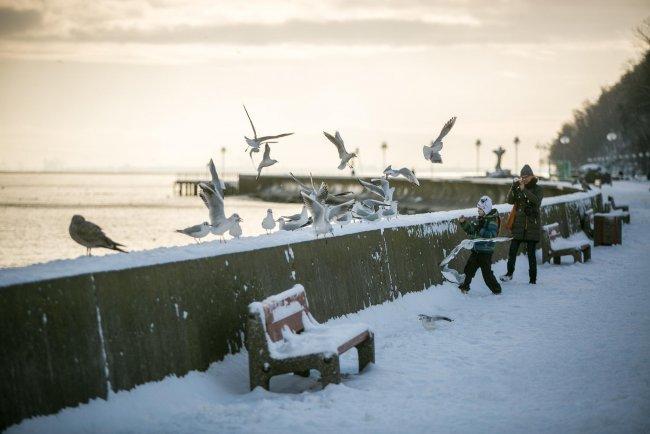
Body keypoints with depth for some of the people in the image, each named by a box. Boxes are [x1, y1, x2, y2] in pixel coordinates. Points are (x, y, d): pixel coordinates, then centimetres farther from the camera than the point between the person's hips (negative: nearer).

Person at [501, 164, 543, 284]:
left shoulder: (538, 189, 2)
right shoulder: (517, 188, 9)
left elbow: (536, 200, -18)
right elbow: (510, 200, -4)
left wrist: (524, 190, -23)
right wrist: (513, 187, -16)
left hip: (532, 225, -2)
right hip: (519, 224, 3)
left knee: (531, 252, -2)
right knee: (512, 250, -4)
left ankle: (533, 278, 4)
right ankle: (509, 273, 11)